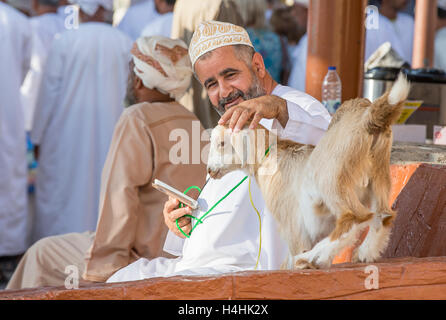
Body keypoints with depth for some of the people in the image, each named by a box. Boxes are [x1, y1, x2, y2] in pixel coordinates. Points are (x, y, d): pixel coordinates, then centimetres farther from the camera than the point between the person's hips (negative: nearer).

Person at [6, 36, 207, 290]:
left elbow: (120, 195, -20)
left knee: (43, 254, 11)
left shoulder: (138, 119, -14)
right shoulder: (195, 123, 8)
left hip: (148, 256, -8)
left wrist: (103, 263, -14)